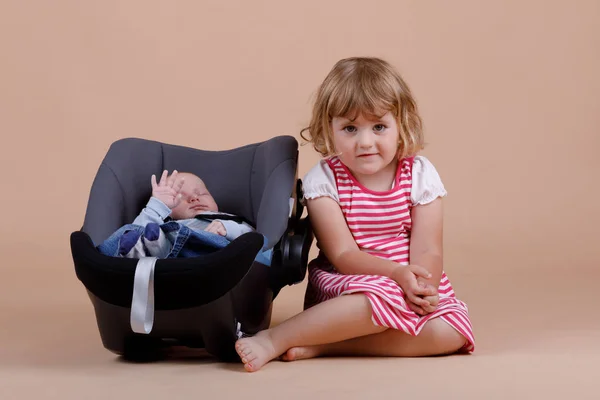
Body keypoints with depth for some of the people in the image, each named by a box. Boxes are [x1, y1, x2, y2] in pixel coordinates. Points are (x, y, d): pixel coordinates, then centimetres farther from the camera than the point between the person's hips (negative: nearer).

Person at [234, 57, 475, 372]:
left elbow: (427, 251, -9)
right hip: (343, 286, -4)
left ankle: (324, 345, -26)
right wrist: (397, 273, -31)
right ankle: (273, 340, -30)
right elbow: (343, 255, -15)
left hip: (411, 287, 4)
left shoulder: (420, 175, -3)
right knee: (383, 297, -36)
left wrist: (422, 286, -32)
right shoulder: (323, 180, -8)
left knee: (453, 330, -24)